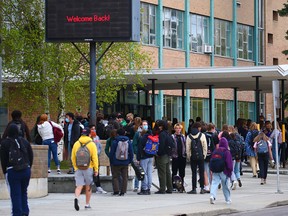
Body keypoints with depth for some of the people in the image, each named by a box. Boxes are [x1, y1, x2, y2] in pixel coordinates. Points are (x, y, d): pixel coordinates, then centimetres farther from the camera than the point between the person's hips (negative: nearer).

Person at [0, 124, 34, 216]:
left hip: (12, 171, -4)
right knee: (24, 192, 14)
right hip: (26, 170, 4)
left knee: (15, 194, -1)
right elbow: (31, 156, 10)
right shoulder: (24, 141, 8)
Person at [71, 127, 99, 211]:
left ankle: (76, 198, -29)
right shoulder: (91, 144, -4)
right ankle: (87, 204, 18)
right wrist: (96, 169, -3)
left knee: (79, 186, -2)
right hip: (88, 168, -2)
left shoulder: (76, 144, 5)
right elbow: (95, 158, -8)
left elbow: (73, 157, 9)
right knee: (88, 187, 12)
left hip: (78, 168, 2)